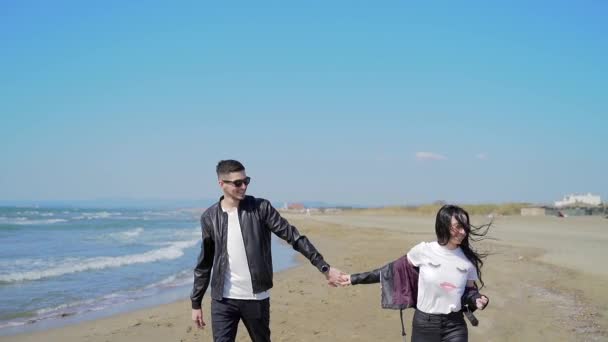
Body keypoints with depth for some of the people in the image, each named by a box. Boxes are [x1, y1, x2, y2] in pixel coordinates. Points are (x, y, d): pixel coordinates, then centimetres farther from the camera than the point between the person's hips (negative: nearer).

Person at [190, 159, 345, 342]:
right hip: (223, 300, 0)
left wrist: (324, 267, -11)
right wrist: (196, 303, 9)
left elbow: (293, 236, -6)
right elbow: (204, 263, 8)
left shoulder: (261, 208, -4)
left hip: (256, 298, 0)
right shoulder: (210, 217, 1)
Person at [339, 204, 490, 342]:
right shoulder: (423, 251, -9)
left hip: (454, 327, 1)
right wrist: (355, 278, 3)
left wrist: (477, 300, -16)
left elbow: (469, 290, 9)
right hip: (424, 325, -1)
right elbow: (395, 270, 2)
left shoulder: (468, 259, -5)